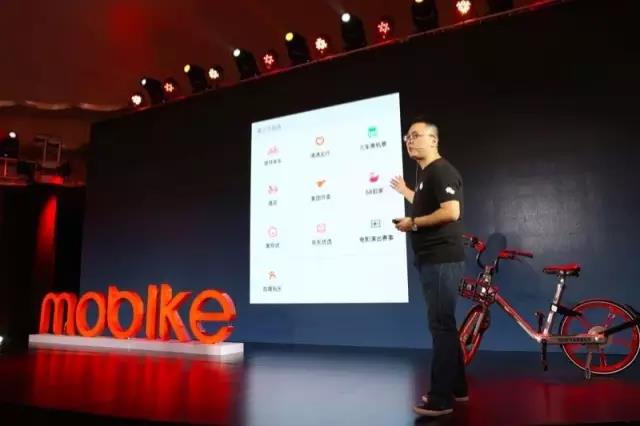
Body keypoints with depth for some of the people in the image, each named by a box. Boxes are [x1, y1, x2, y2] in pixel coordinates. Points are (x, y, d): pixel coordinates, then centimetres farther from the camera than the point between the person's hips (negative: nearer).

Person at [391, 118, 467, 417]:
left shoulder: (441, 171, -13)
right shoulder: (423, 172, 18)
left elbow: (450, 212, -25)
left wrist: (412, 223, -17)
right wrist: (405, 191, 30)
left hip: (442, 260, -10)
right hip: (431, 259, 10)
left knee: (440, 325, -5)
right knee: (443, 324, 16)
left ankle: (441, 399, 3)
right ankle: (456, 388, 28)